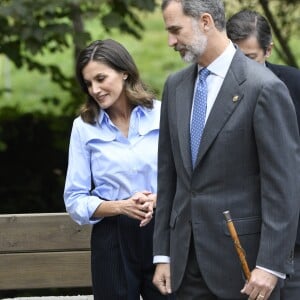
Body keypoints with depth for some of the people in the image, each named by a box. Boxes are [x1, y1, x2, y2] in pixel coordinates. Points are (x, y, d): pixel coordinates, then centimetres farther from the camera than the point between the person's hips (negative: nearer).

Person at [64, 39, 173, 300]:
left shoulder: (163, 114, 0)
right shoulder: (84, 127, 2)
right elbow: (75, 200, 1)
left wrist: (159, 199, -17)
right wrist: (121, 206, -15)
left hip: (162, 234, 0)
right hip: (112, 239, 1)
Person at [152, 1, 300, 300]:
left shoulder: (264, 88, -10)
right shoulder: (176, 85, 10)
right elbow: (168, 174, 13)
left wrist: (270, 265, -16)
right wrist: (162, 254, 10)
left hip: (242, 256, -6)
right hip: (187, 261, 6)